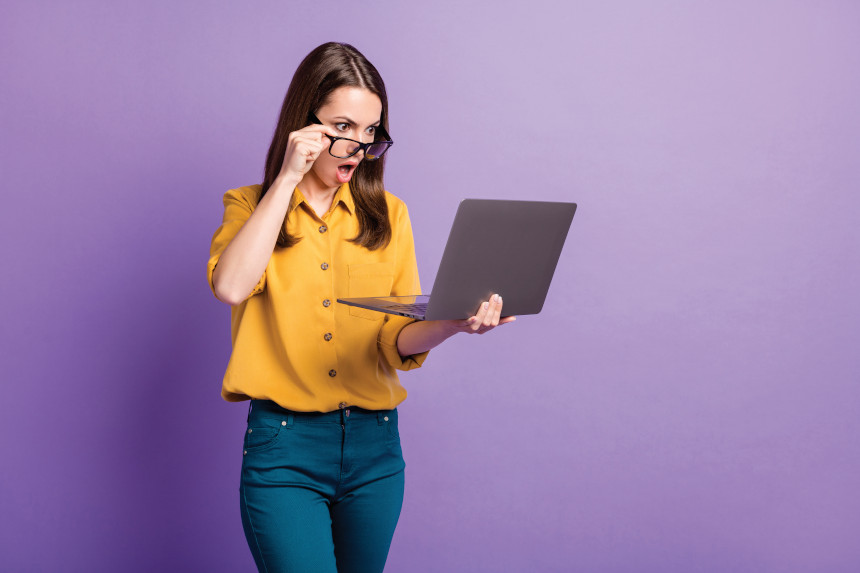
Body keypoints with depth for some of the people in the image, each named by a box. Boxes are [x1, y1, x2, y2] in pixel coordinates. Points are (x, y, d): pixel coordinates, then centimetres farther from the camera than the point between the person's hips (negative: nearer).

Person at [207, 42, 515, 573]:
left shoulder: (388, 215, 9)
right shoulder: (252, 206, 4)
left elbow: (397, 342, 0)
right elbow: (231, 286, -18)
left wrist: (450, 322, -22)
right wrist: (288, 179, -15)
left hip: (374, 448, 3)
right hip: (284, 449, -3)